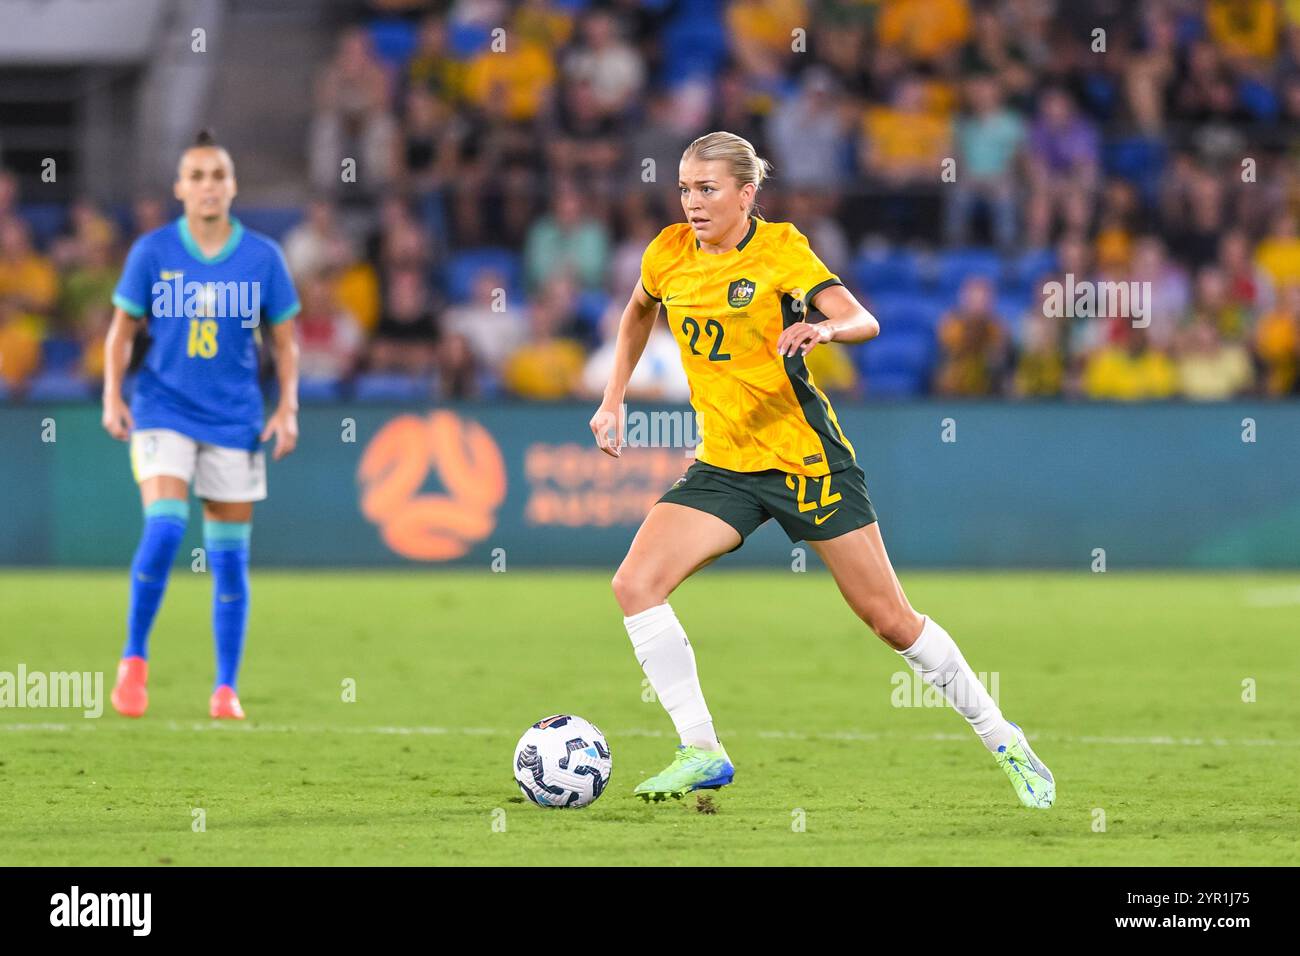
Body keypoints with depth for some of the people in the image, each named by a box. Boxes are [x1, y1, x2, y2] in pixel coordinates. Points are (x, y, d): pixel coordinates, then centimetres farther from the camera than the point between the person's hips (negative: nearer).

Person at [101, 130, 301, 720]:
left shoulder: (262, 257, 0)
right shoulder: (153, 251, -2)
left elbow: (284, 341, 8)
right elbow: (122, 330, 6)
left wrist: (288, 408, -3)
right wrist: (113, 395, -6)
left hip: (234, 418, 2)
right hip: (163, 409, -2)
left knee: (229, 556, 3)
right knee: (164, 529, -20)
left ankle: (226, 689, 11)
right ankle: (134, 660, -3)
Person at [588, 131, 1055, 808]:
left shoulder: (780, 247, -11)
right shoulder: (670, 255, 3)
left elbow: (864, 322, -22)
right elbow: (638, 314, 26)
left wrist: (824, 329, -44)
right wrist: (613, 400, 20)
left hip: (805, 459, -4)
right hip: (723, 466, 5)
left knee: (889, 619, 0)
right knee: (635, 584, -16)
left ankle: (1002, 740, 17)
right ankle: (702, 752, -11)